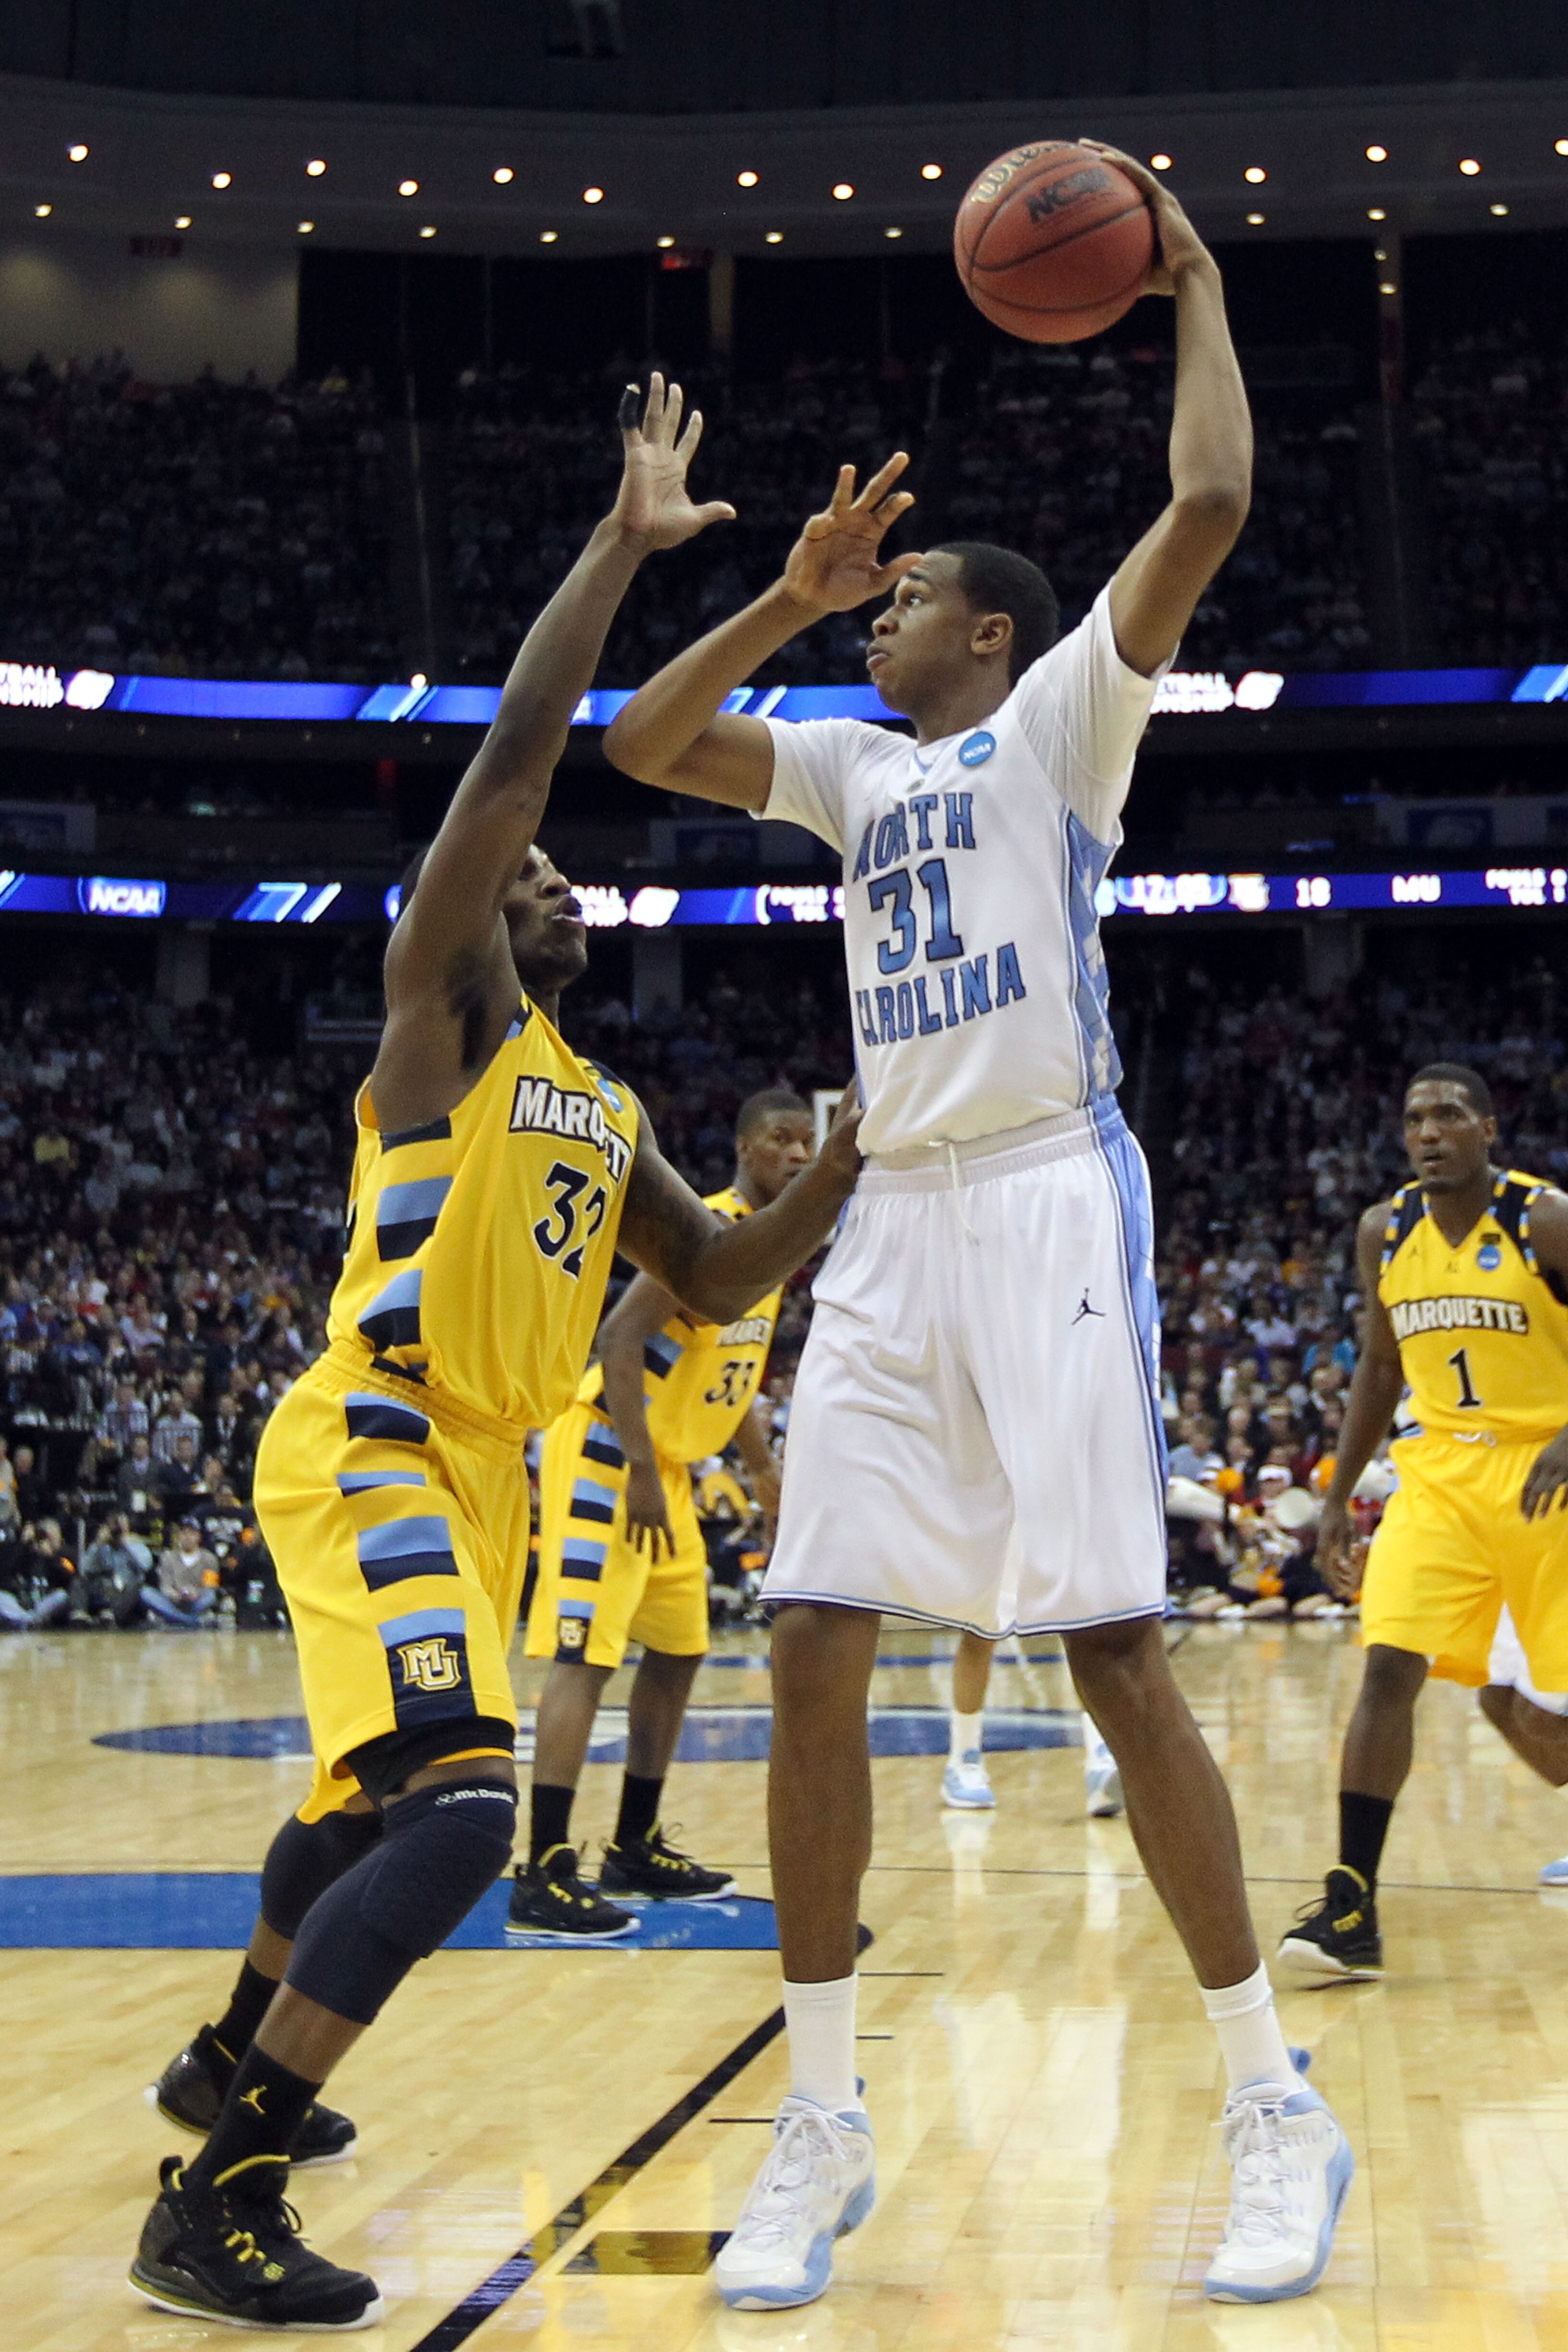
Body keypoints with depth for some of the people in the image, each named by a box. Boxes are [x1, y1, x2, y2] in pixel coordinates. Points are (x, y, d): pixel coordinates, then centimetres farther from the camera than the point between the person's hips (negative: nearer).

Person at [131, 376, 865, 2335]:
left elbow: (712, 1287, 18)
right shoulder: (445, 1011, -4)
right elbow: (513, 753, -16)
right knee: (459, 1807, -26)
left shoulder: (611, 1114, 19)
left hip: (483, 1473, 10)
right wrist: (627, 544, -13)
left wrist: (850, 1163, 4)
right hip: (369, 1450, -10)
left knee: (372, 1796, 26)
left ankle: (227, 2060, 51)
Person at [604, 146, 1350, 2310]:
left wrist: (1197, 293, 4)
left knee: (1114, 1648, -11)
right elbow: (641, 745, 20)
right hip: (895, 1226, 6)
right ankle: (822, 2129, 7)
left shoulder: (1058, 722, 6)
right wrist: (792, 590, 15)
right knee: (813, 1652, -2)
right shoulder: (858, 771, 23)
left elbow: (1209, 508, -7)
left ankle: (1277, 2109, 0)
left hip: (1047, 1199, -6)